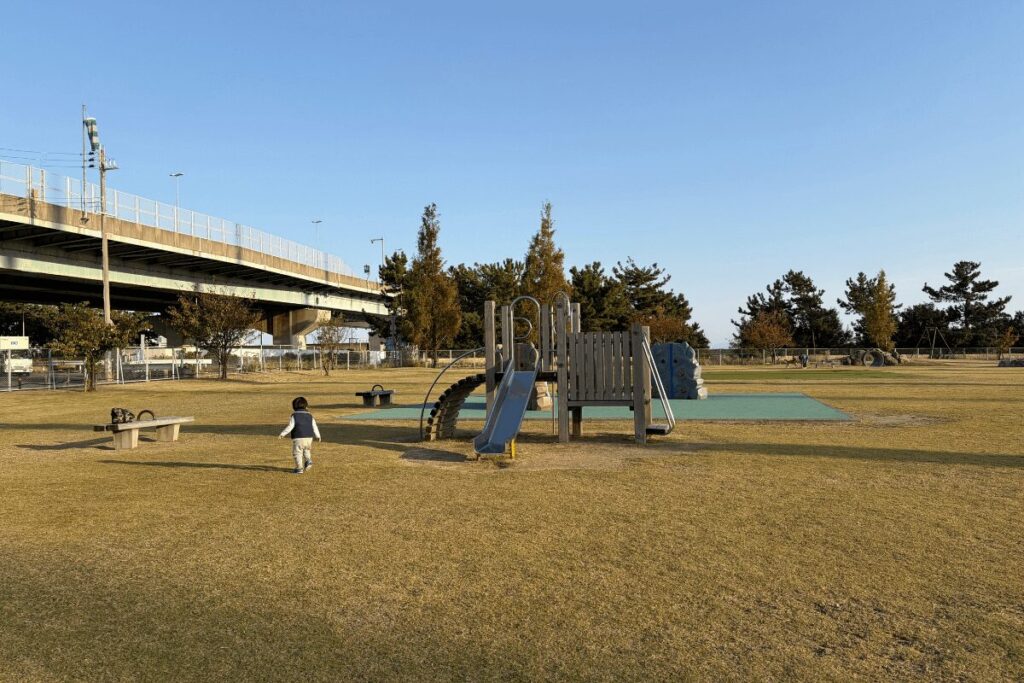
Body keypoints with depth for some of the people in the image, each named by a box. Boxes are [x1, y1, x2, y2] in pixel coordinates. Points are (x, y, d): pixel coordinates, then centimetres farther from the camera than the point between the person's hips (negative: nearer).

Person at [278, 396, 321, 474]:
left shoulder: (294, 416, -5)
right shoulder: (310, 416, 7)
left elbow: (290, 427, -11)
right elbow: (315, 427, 10)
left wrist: (282, 434, -4)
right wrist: (318, 436, 22)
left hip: (298, 438, -5)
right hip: (309, 438, 5)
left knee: (297, 453, 4)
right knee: (307, 451, 26)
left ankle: (299, 468, 2)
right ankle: (308, 460, 3)